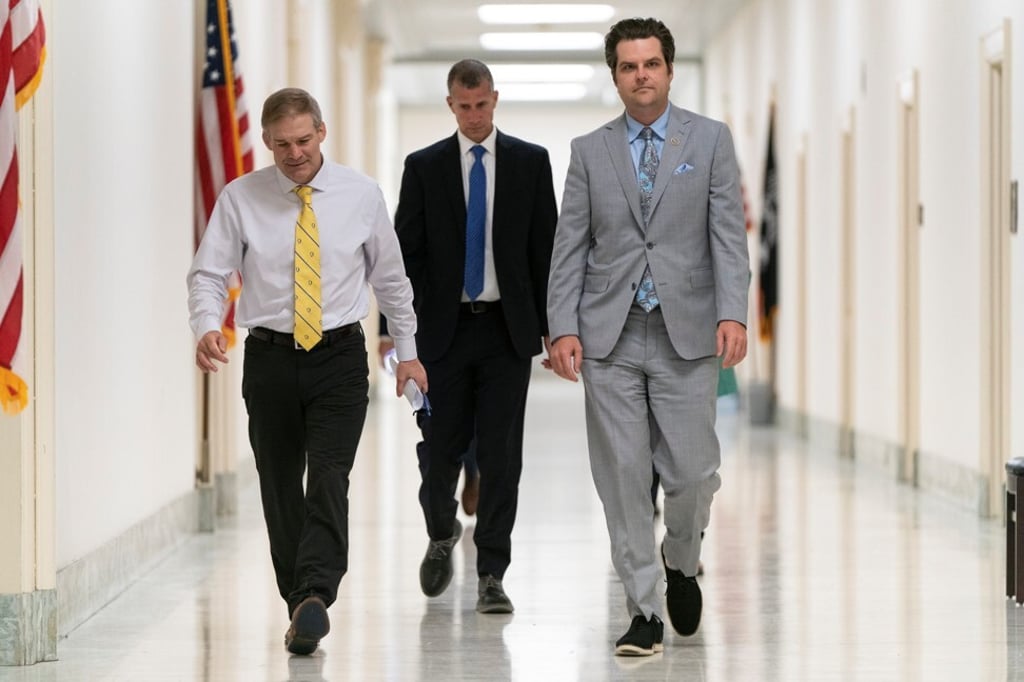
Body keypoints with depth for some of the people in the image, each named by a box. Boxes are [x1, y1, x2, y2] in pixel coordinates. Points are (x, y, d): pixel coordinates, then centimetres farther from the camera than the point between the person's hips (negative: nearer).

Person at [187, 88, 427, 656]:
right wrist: (207, 327, -21)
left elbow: (390, 277, 12)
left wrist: (408, 352, 14)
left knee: (329, 479, -17)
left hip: (340, 358, -1)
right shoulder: (240, 199, -1)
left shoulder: (361, 195, 2)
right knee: (279, 486, 7)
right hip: (270, 358, 1)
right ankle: (299, 604, 19)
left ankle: (315, 598, -26)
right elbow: (208, 274, -1)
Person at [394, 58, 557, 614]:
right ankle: (442, 535, 32)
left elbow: (546, 247, 5)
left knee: (501, 454, -2)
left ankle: (491, 574, 3)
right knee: (441, 448, 4)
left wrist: (552, 325, 0)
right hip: (445, 325, 0)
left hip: (508, 327, 0)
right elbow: (407, 252, 3)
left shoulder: (530, 162, 5)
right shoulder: (423, 166, 4)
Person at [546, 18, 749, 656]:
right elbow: (570, 246, 7)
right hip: (610, 337, 1)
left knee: (693, 472, -4)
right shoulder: (590, 150, 9)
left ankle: (681, 563, 28)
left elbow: (728, 235, -1)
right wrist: (564, 328, -4)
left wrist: (733, 314, -15)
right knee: (623, 478, 0)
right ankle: (645, 612, 8)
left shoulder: (711, 139, 6)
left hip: (686, 334, -1)